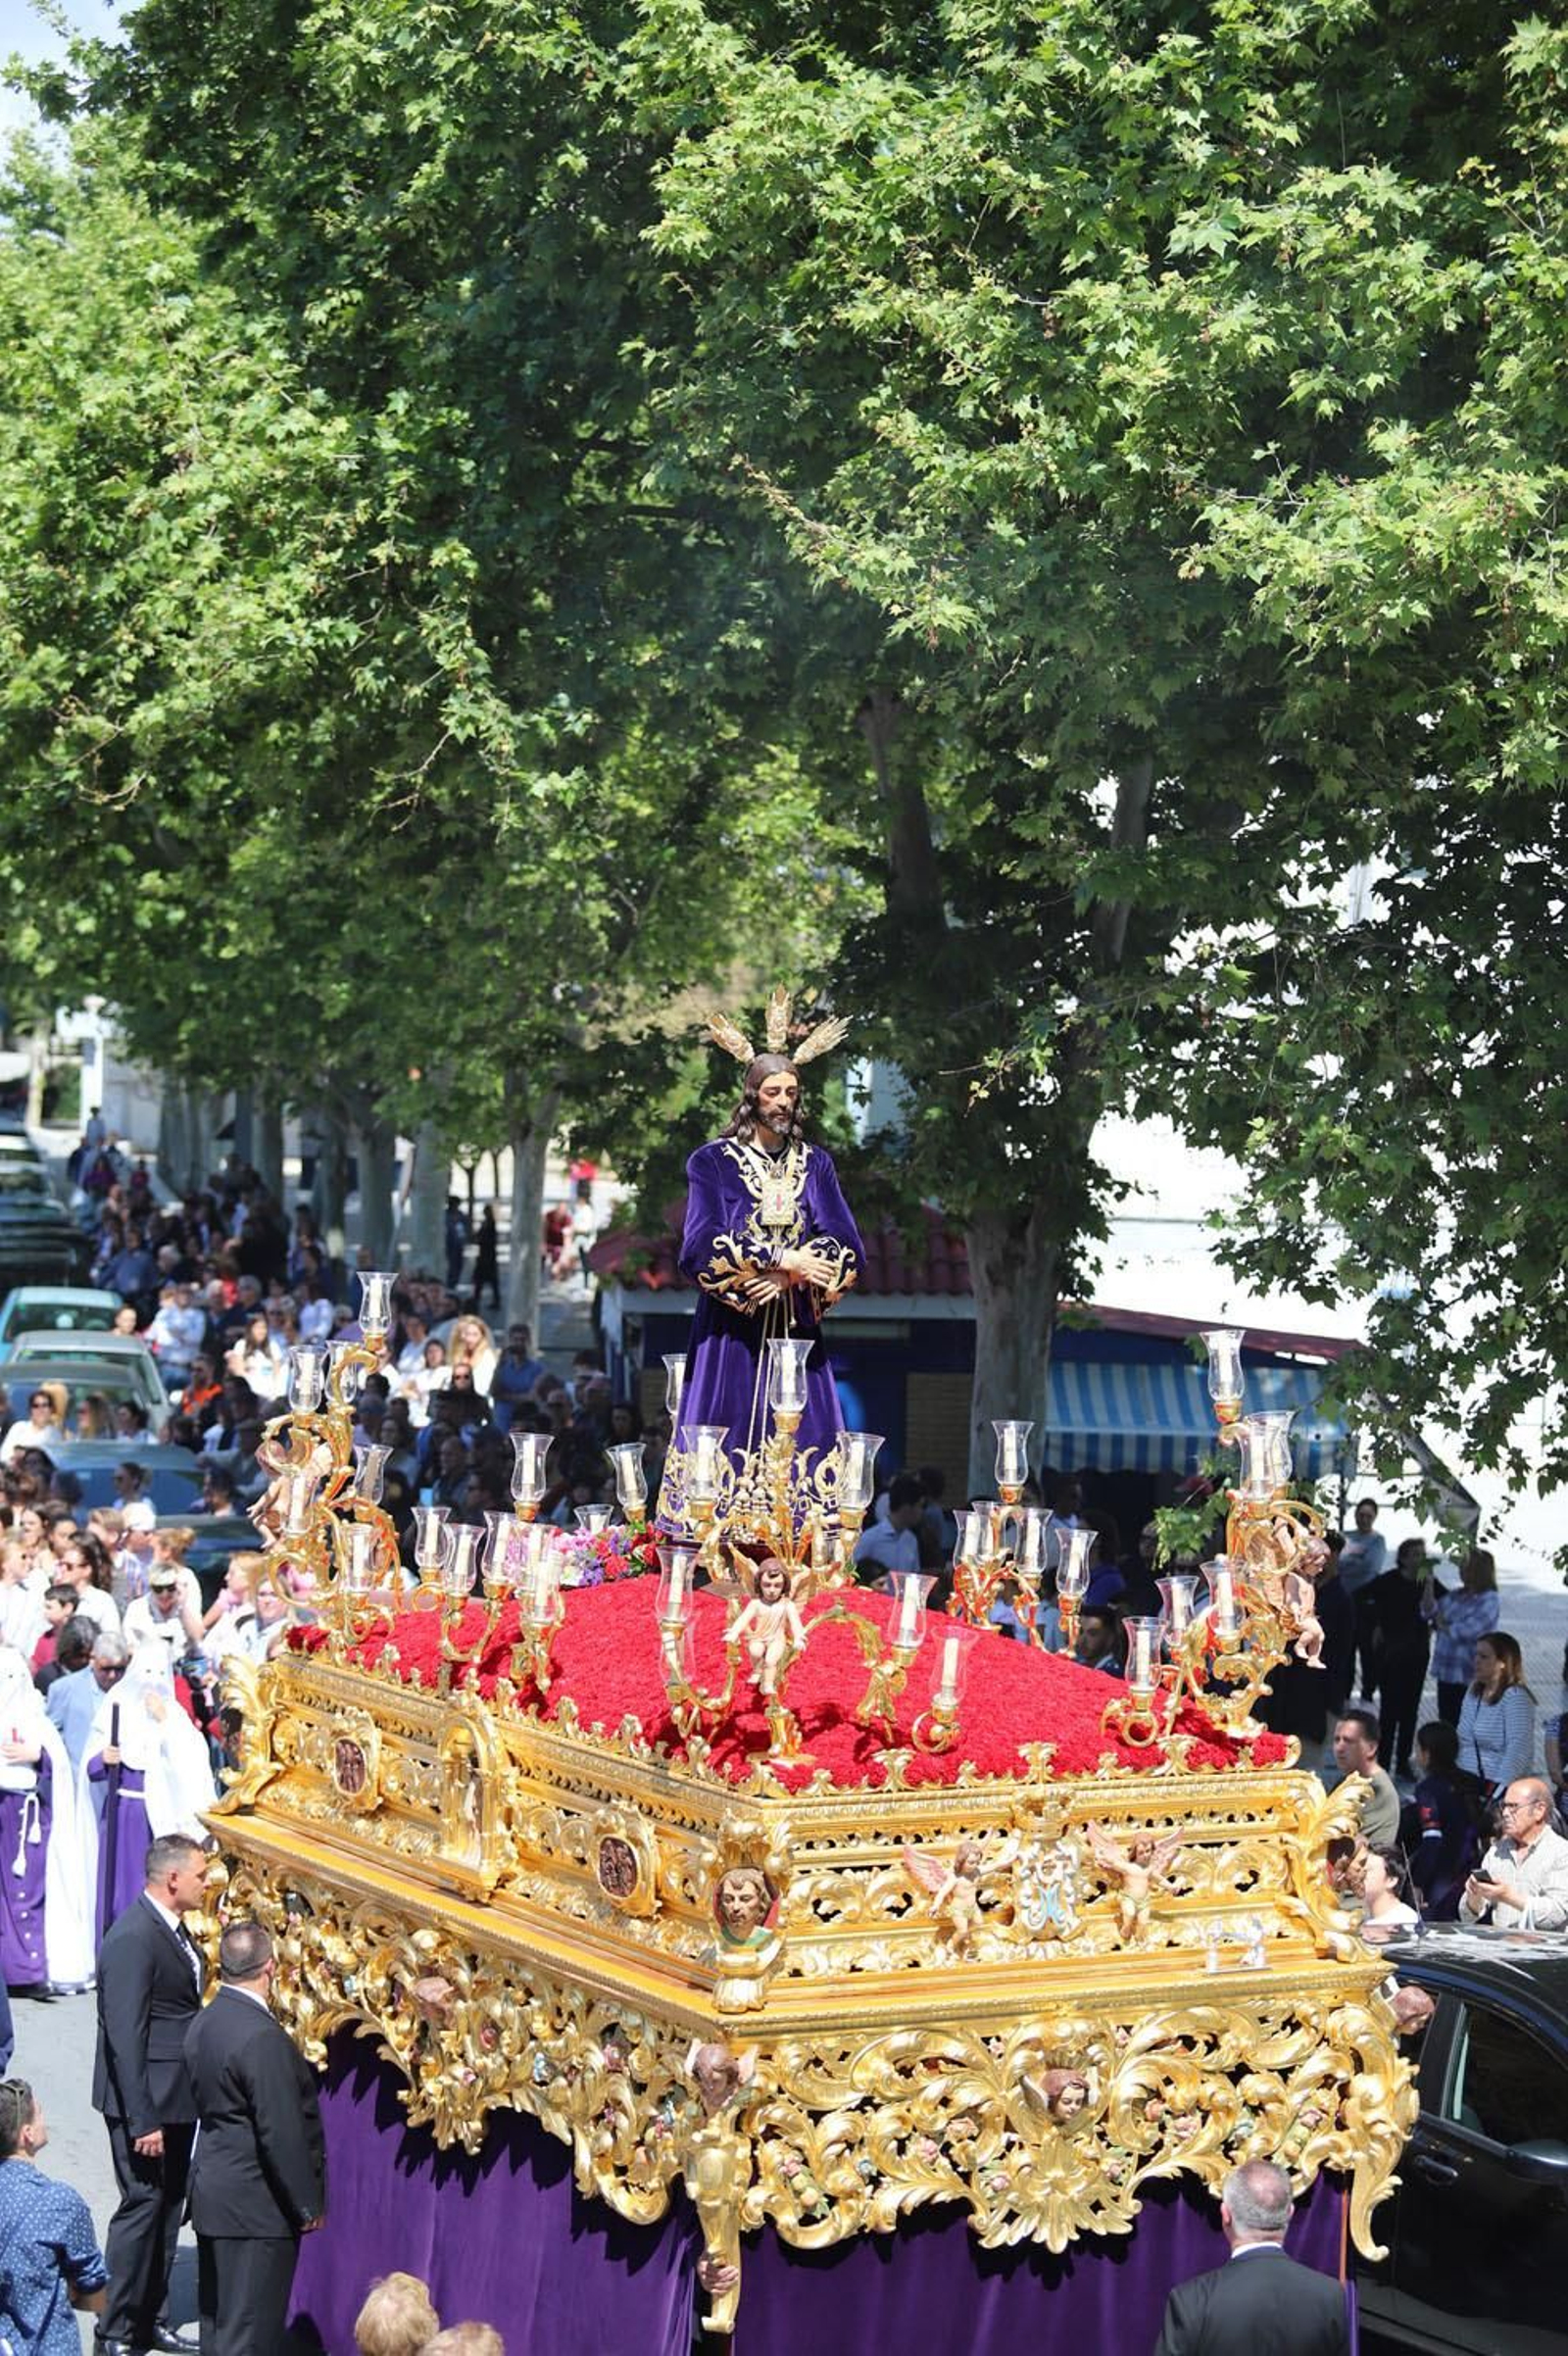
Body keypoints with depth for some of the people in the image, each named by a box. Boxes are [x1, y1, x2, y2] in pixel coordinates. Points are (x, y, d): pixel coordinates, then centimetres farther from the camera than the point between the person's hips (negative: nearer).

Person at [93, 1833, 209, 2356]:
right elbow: (124, 2037, -23)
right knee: (142, 2207, -3)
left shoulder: (171, 1927, 8)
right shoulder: (133, 1939, -22)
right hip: (146, 2101, -9)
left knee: (168, 2208, 16)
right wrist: (143, 2121, -23)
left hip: (177, 2097, 9)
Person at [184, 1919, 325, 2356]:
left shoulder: (203, 2023, 6)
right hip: (256, 2205, -9)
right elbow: (282, 2134, -22)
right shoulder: (263, 2037, -23)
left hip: (212, 2192, 9)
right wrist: (308, 2204, -12)